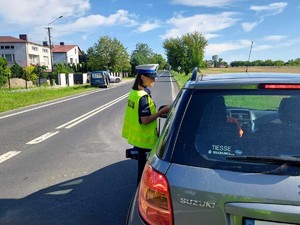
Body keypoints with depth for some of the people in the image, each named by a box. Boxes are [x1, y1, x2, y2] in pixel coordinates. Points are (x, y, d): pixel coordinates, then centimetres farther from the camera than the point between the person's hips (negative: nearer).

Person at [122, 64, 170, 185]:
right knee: (145, 167, 6)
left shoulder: (134, 92, 6)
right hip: (145, 139, -9)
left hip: (136, 137, 9)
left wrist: (158, 112, 11)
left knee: (142, 165, 23)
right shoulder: (143, 96, -23)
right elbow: (145, 120, -25)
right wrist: (162, 111, -18)